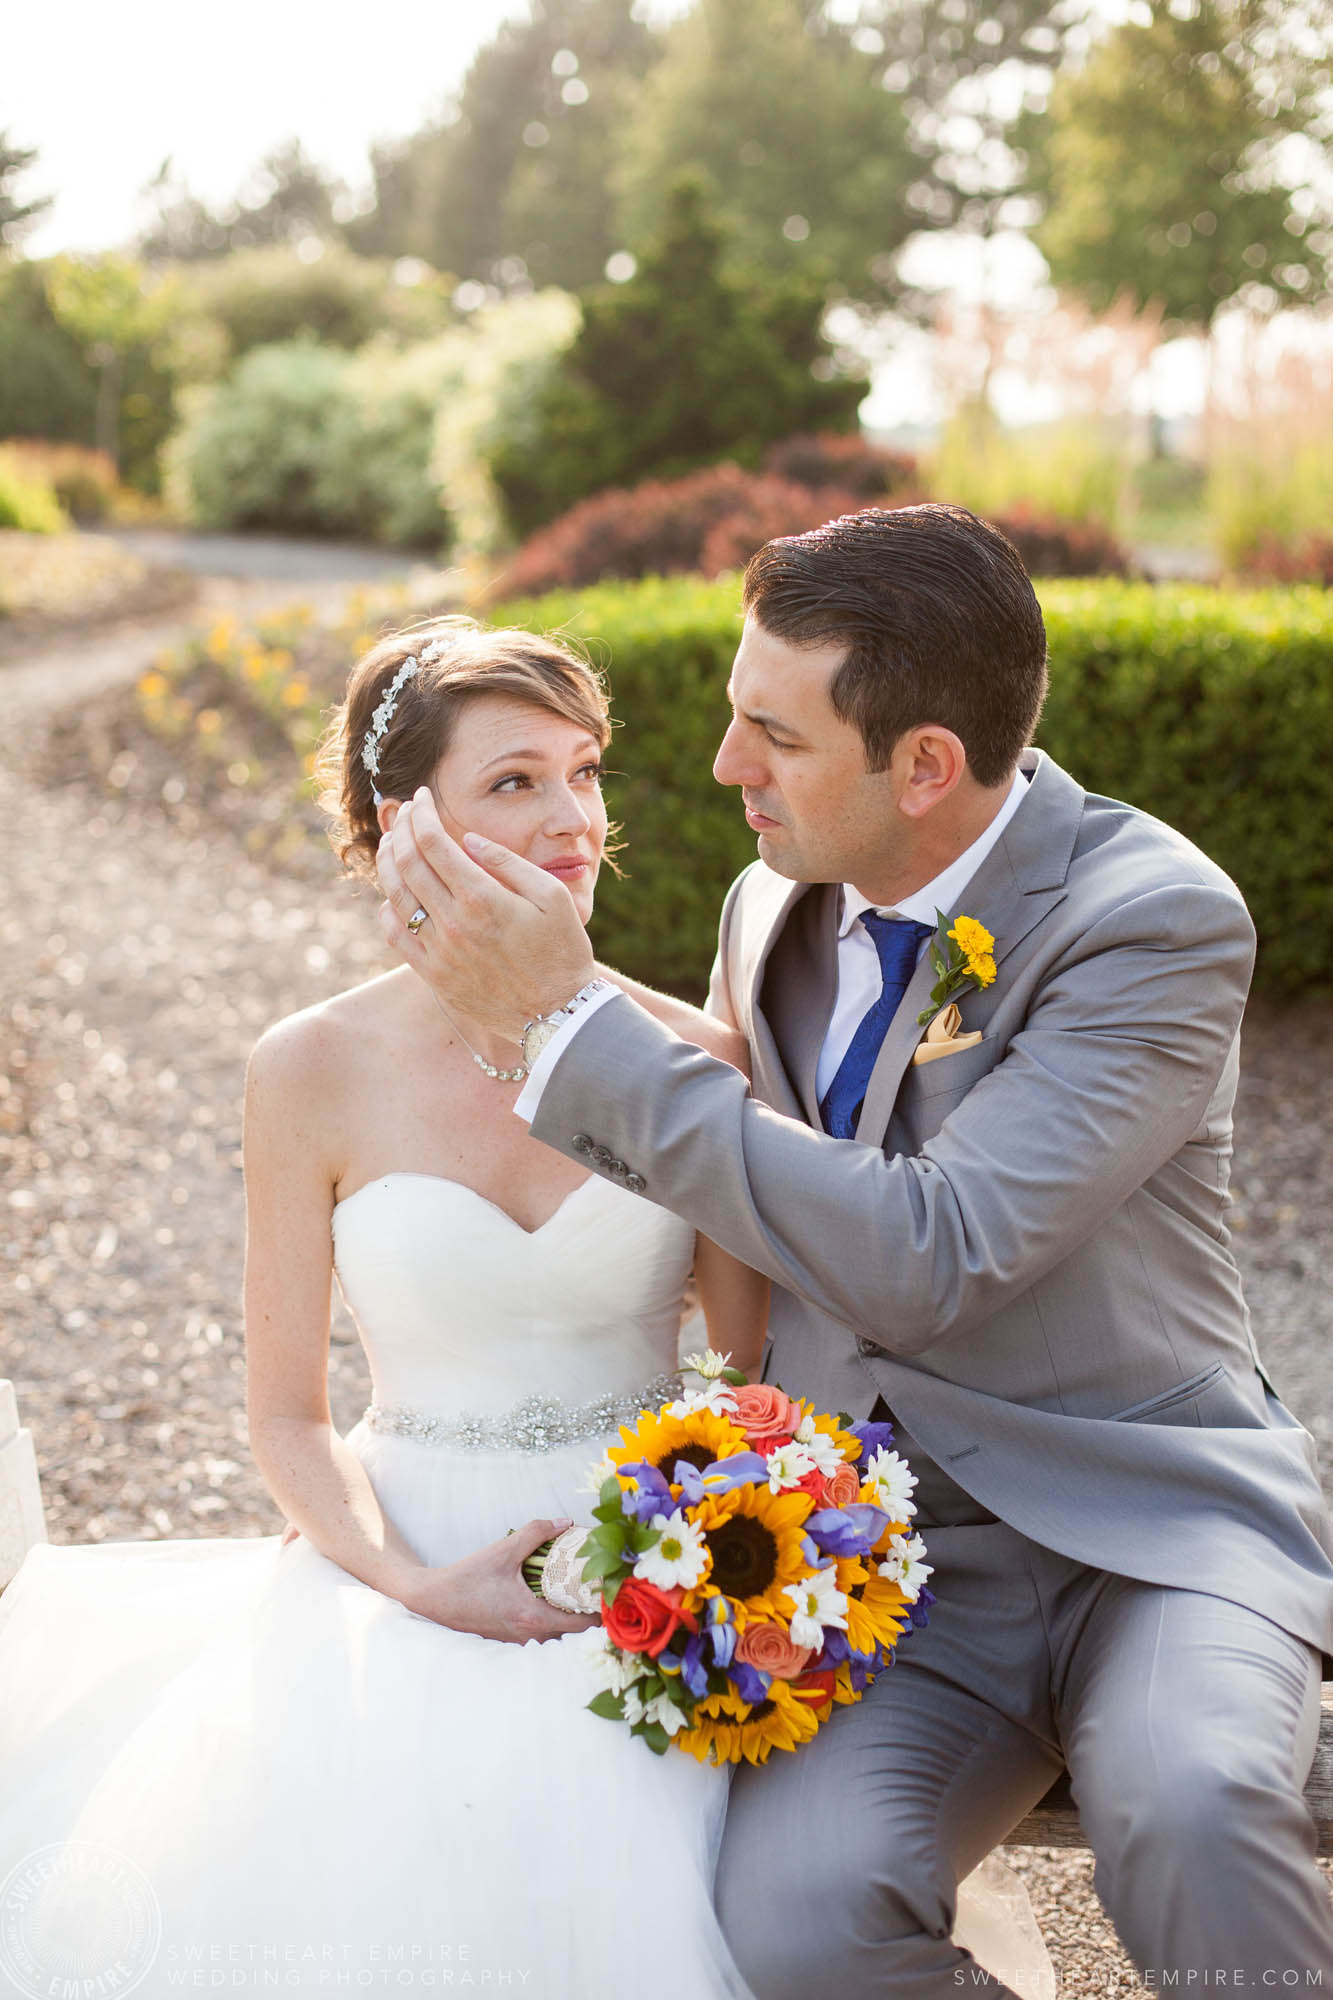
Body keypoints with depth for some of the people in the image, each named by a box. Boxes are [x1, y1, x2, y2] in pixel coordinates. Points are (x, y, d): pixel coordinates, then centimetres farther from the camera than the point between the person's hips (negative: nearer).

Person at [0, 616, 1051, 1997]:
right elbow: (287, 1416, 3)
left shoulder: (697, 1063, -2)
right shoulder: (313, 1073, -3)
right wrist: (416, 1584, -14)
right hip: (399, 1562, 1)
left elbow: (765, 1377, 5)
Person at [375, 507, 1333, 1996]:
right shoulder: (775, 903, 4)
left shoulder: (1159, 918, -15)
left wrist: (568, 1016, -23)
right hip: (894, 1539, 4)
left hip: (1149, 1526, -4)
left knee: (1187, 1814, -34)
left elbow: (924, 1258, -25)